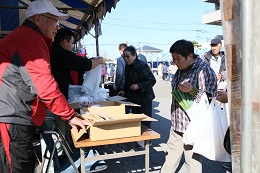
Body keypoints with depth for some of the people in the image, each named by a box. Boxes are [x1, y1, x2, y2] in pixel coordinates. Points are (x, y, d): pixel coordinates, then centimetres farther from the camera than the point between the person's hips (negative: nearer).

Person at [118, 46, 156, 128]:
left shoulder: (142, 65, -18)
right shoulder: (127, 66, 8)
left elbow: (152, 80, -19)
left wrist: (138, 86, -26)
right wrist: (124, 90, 8)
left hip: (144, 99, -8)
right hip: (133, 99, 8)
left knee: (144, 123, -1)